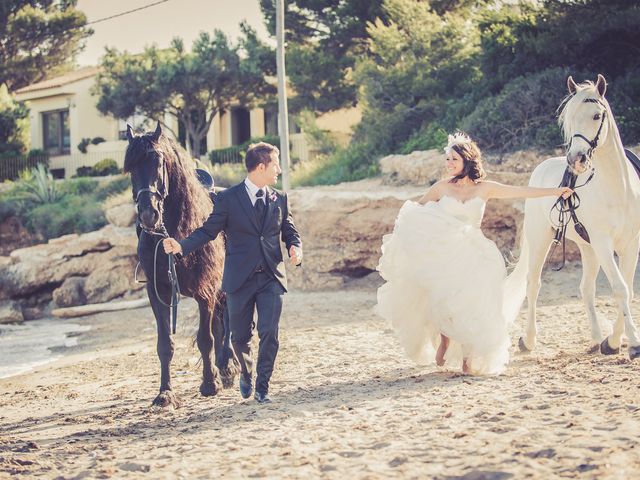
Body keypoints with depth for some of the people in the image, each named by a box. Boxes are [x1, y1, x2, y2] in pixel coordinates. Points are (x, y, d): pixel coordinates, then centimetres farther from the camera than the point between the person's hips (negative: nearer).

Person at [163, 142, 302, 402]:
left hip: (271, 278, 2)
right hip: (240, 280, -2)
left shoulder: (280, 200, 8)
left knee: (269, 334, -8)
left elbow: (290, 232, 14)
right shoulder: (229, 198, -3)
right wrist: (181, 246, -19)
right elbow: (208, 231, -4)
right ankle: (246, 374, 39)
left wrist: (295, 248, -9)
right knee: (240, 337, 10)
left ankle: (262, 388, 6)